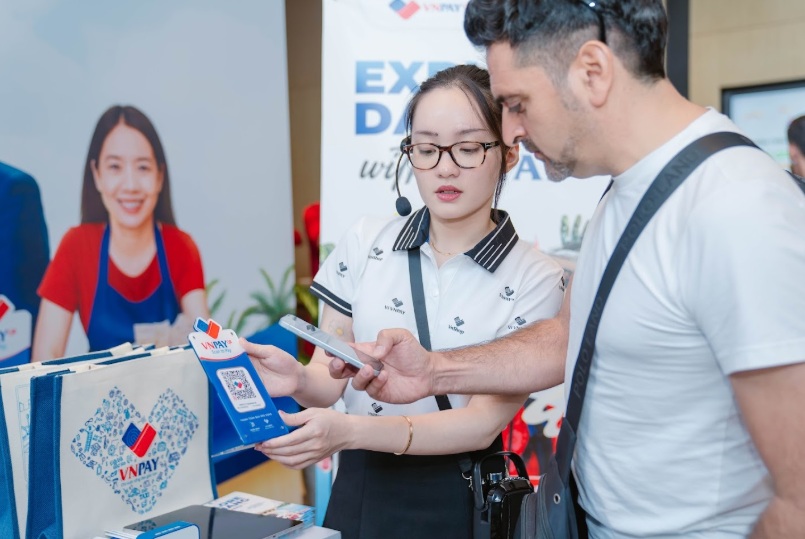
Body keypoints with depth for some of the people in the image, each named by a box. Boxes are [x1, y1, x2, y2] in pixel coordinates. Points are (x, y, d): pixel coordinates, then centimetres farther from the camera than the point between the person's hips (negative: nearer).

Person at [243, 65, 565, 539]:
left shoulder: (535, 280, -12)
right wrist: (300, 380, -23)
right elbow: (333, 378, 0)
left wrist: (351, 431, -30)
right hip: (358, 487, 3)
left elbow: (484, 422, -17)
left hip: (458, 501, -2)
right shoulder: (366, 243, -4)